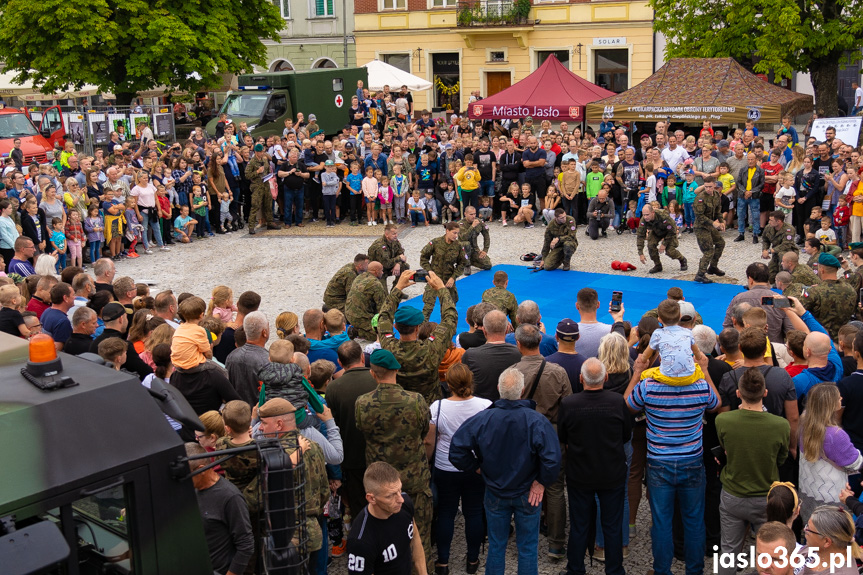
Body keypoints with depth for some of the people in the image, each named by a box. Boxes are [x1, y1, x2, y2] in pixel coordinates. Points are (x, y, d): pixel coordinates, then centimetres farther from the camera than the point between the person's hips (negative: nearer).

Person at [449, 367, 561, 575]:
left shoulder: (482, 418, -18)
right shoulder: (536, 421, -23)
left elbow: (457, 450, -15)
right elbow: (552, 459, -27)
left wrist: (477, 468, 0)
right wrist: (542, 482, -10)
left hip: (495, 493, 2)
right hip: (527, 494, -1)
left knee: (496, 545, 18)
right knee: (527, 547, 15)